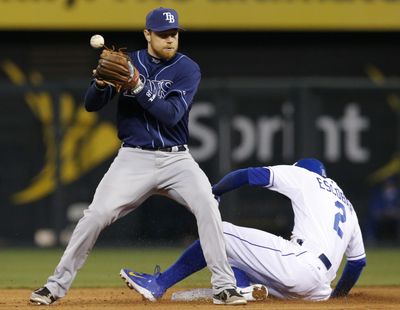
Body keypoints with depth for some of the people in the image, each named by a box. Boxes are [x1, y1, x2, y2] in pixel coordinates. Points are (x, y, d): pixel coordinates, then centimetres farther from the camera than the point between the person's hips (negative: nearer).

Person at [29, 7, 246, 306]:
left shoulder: (187, 68, -4)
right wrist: (101, 82, -23)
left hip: (176, 158, -1)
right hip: (134, 158, 1)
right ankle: (57, 285, 0)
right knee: (97, 215, -11)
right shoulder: (128, 62, 3)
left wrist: (137, 86, -28)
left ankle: (224, 286, -14)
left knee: (207, 207, -22)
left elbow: (172, 114, -18)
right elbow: (91, 104, -1)